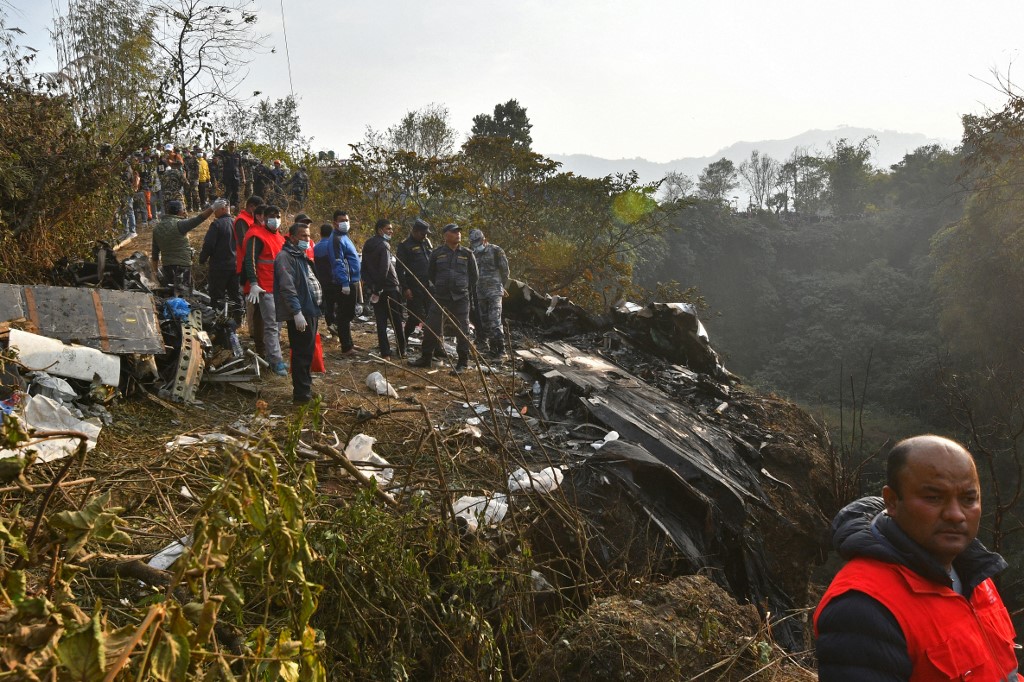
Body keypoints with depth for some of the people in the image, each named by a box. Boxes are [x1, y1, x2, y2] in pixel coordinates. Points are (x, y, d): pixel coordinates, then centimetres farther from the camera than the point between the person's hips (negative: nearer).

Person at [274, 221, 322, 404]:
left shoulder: (301, 257, 21)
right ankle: (301, 395, -3)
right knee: (301, 354, -7)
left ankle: (306, 389, 25)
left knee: (307, 353, 16)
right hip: (299, 315, -10)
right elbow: (287, 287, -21)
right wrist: (297, 312, -27)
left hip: (310, 312, 10)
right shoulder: (285, 257, -11)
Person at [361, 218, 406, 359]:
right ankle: (401, 351, 12)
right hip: (389, 289, -7)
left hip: (375, 289, 7)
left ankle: (385, 353, 4)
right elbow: (385, 269, -22)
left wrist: (370, 285, 12)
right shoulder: (383, 245, -14)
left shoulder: (368, 245, 13)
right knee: (396, 321, 4)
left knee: (381, 321, 6)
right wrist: (378, 288, -16)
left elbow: (364, 268, 16)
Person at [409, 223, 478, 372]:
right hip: (440, 297, 1)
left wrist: (466, 289, 11)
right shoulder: (437, 253, 3)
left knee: (462, 330, 1)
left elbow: (473, 275, 12)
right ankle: (426, 357, 16)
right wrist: (440, 287, 12)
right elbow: (430, 274, 13)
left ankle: (463, 362, 11)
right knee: (432, 327, 2)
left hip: (461, 298, 0)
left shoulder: (467, 254, 4)